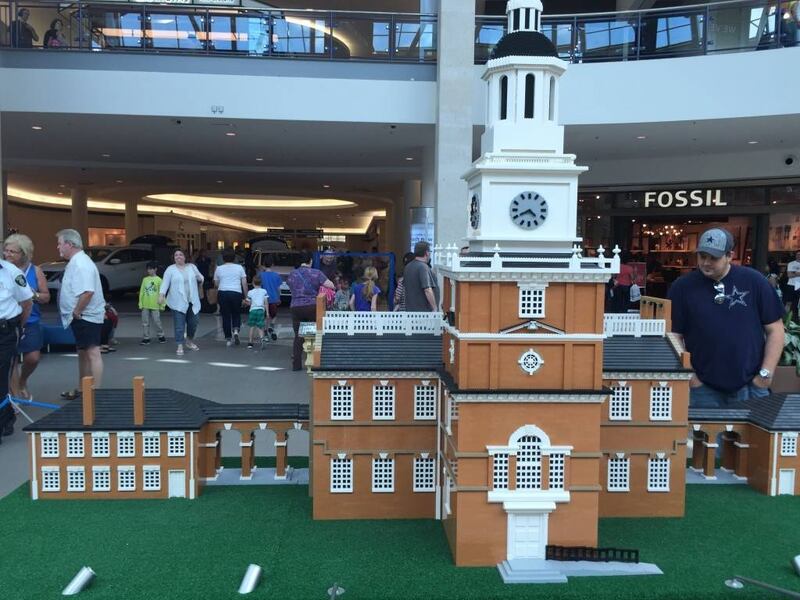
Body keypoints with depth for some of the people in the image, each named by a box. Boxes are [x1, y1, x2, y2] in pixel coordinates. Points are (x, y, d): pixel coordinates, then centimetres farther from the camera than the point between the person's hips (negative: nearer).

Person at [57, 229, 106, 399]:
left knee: (92, 353, -10)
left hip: (86, 317, -11)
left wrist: (76, 312, -21)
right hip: (82, 317, 11)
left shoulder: (80, 263, -18)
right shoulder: (76, 262, 15)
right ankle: (83, 390, 30)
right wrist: (76, 313, 14)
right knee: (83, 353, 19)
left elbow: (87, 291, -31)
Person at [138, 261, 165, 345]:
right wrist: (140, 303, 5)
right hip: (145, 306, 4)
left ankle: (161, 336, 20)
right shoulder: (145, 279, 8)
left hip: (155, 305, -4)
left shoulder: (159, 280, -4)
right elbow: (141, 292, 9)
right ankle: (146, 338, 13)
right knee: (145, 322, 6)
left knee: (157, 322, 4)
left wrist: (162, 305, -6)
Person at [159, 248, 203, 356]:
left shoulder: (192, 267, 9)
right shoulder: (170, 269, -1)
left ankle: (190, 341, 32)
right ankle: (180, 346, 2)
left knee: (193, 322, 10)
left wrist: (200, 279, -7)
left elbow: (200, 277, 18)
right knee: (179, 325, -5)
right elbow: (165, 282, -8)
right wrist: (161, 295, -21)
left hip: (192, 301, 4)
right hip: (178, 302, -3)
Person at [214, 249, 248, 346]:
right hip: (236, 293, 0)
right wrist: (246, 295, 6)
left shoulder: (219, 268, 5)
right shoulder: (239, 267, 4)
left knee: (226, 316, 7)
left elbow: (216, 284, 10)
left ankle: (228, 339, 7)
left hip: (223, 293, 0)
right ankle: (236, 330, -12)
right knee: (236, 314, 15)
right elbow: (244, 283, 0)